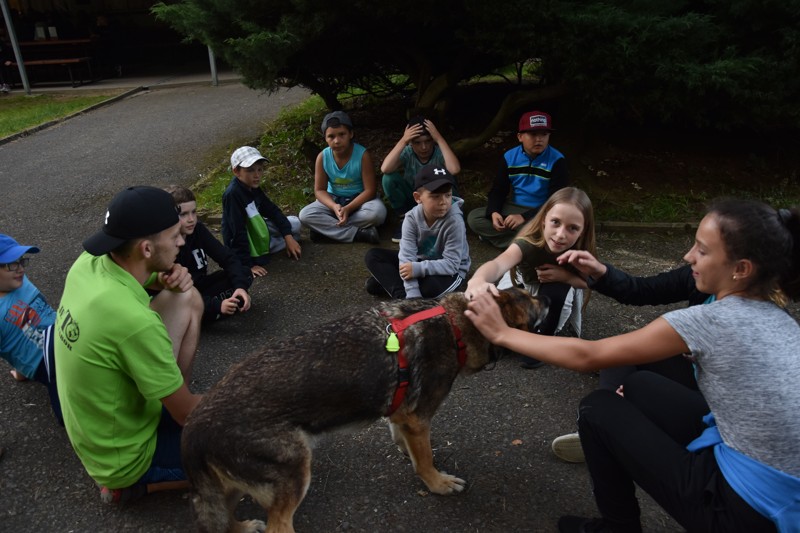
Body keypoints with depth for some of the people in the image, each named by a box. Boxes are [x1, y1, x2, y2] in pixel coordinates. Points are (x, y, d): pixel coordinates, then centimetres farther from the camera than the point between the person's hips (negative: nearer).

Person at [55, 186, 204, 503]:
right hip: (124, 455, -7)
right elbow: (187, 413, -23)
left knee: (187, 300, 2)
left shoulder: (87, 263, -14)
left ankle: (167, 397, 14)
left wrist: (164, 278, -12)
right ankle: (132, 482, 2)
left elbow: (130, 276, 13)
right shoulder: (136, 322, -37)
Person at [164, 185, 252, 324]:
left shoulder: (197, 229, -9)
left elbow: (227, 257, -10)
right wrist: (217, 306, -38)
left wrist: (240, 286, -28)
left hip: (198, 288, 6)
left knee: (244, 274, -10)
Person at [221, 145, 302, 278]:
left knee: (295, 223, 7)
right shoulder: (232, 194, -30)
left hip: (256, 229, 9)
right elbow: (238, 233, -30)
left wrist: (288, 237, -5)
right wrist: (249, 264, -29)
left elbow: (273, 211, 3)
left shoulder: (253, 188, -3)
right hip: (241, 242, -8)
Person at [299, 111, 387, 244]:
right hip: (333, 199, 3)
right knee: (305, 215, -22)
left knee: (378, 212, -35)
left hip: (359, 199, -2)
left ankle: (326, 228, -24)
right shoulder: (322, 157, -13)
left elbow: (370, 190, -20)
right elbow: (319, 190, -9)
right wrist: (334, 206, -30)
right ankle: (359, 234, -29)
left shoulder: (363, 155, -21)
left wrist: (348, 208, -32)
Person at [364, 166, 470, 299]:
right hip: (420, 261, 4)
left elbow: (451, 264, -27)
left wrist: (418, 269, -38)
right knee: (373, 255, -10)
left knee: (430, 286, -39)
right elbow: (407, 256, -27)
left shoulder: (454, 221, -28)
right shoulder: (412, 218, -19)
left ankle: (386, 281, -16)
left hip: (450, 271, -4)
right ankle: (400, 294, -25)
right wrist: (412, 294, -38)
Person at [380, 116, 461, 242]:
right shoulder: (407, 152, -17)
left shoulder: (440, 152, -21)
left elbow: (455, 169, -44)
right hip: (413, 199, 2)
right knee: (389, 179, -23)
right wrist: (403, 141, -36)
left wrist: (439, 139, -40)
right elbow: (385, 169, -35)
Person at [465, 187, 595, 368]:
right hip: (523, 284, -1)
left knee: (555, 289, -33)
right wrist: (478, 279, -85)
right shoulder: (529, 242, -41)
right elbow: (498, 264, -62)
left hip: (556, 295, 1)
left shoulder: (580, 251, -31)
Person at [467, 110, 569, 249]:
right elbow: (498, 190, 5)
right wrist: (494, 212, -18)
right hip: (513, 207, 5)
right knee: (473, 217, -16)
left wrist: (524, 217, -27)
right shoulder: (509, 157, -1)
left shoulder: (557, 160, -12)